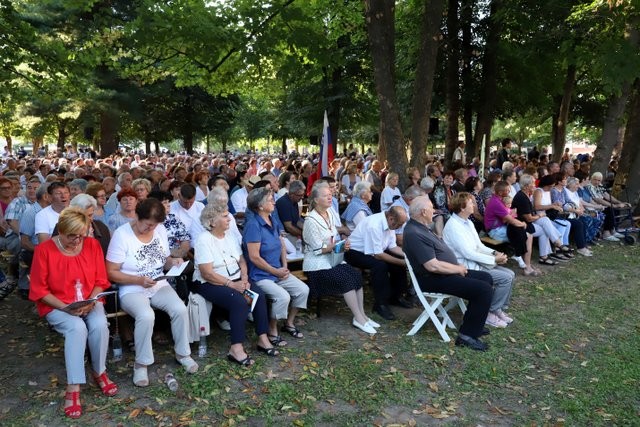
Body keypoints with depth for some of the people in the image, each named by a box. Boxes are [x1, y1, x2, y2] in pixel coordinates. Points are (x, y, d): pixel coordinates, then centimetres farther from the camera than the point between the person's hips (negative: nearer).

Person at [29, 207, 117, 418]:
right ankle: (73, 387, -25)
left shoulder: (93, 245, -3)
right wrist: (65, 307, -20)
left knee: (100, 324, -28)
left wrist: (90, 302, -16)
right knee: (77, 327, -33)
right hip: (57, 306, -2)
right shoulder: (44, 250, -11)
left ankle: (99, 372, -4)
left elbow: (100, 281, 1)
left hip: (90, 302, 2)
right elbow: (39, 290, -8)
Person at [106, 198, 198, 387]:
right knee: (146, 316, -34)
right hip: (132, 290, -4)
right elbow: (111, 272, -12)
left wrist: (172, 262, -8)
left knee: (180, 309, -23)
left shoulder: (160, 230, 2)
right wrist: (139, 280, -24)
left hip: (159, 286, 4)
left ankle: (182, 353, 1)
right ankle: (141, 364, -12)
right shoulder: (121, 234, -13)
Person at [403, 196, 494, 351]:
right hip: (434, 279, -11)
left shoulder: (419, 227, 9)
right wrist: (458, 269, -14)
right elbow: (433, 266, -29)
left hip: (447, 271, 11)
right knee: (485, 290, -18)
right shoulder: (415, 234, -25)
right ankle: (467, 335, -7)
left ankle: (474, 324, 23)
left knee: (486, 277, 17)